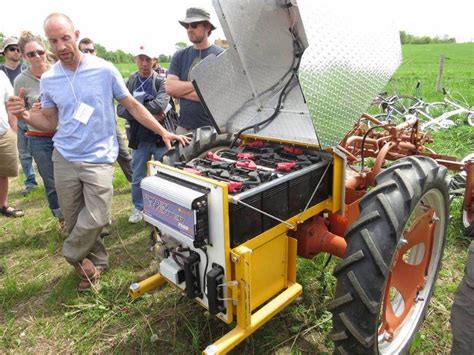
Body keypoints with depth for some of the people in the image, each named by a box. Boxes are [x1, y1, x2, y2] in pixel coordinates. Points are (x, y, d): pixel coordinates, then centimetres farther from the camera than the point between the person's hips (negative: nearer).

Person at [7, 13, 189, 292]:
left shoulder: (104, 70, -6)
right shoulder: (48, 80, 5)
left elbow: (133, 106, 1)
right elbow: (49, 122, 13)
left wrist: (163, 132, -4)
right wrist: (25, 115, -9)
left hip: (99, 158, -3)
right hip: (64, 159, 4)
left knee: (96, 218, -12)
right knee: (74, 221, 9)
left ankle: (73, 256, 18)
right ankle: (97, 261, 30)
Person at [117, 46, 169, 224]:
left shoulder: (161, 81, -3)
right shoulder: (130, 82, 6)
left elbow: (160, 104, -21)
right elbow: (120, 109, -3)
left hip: (160, 137, -3)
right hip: (139, 138, 3)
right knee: (138, 177, 14)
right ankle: (138, 208, 33)